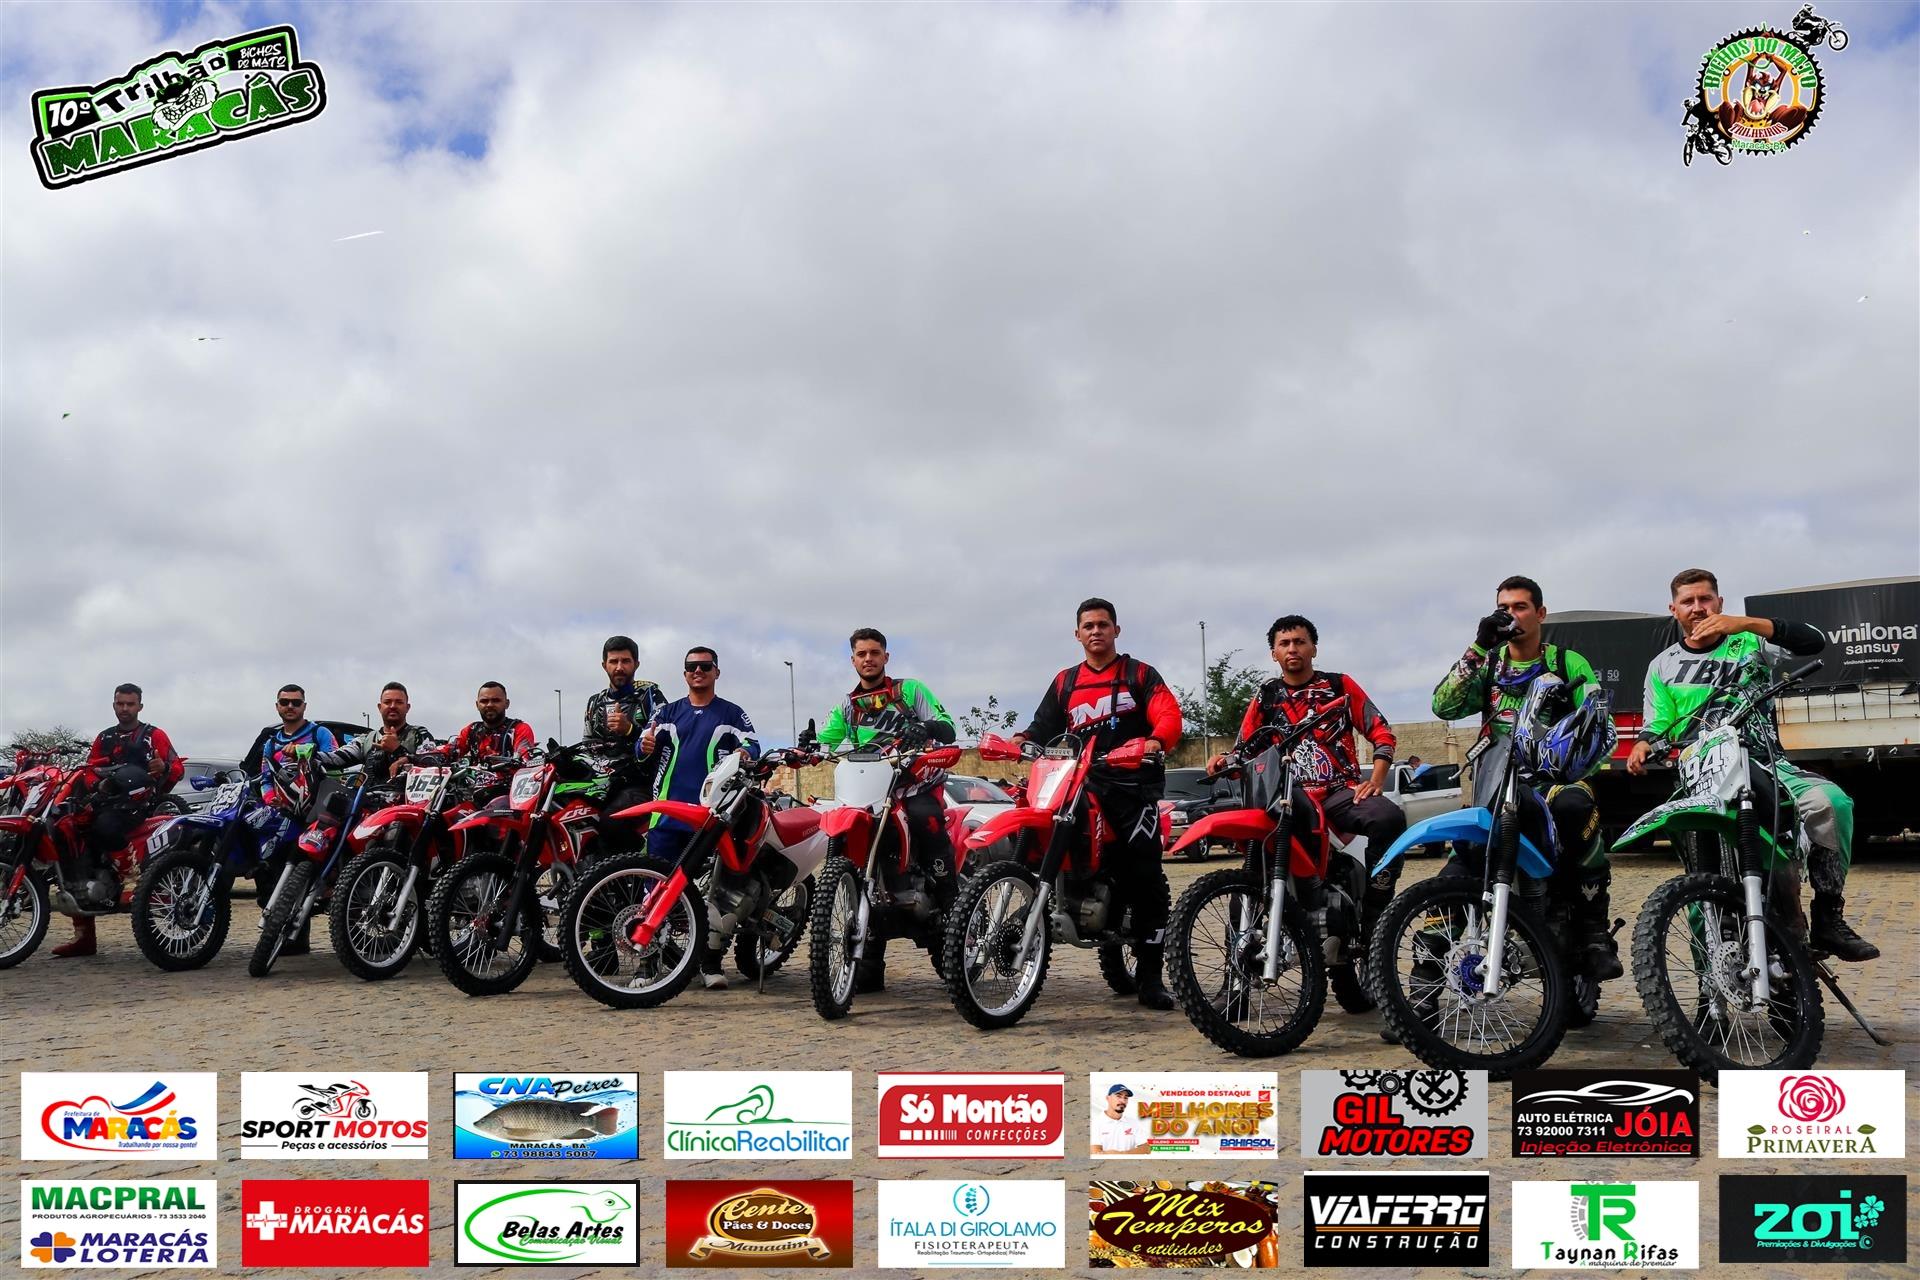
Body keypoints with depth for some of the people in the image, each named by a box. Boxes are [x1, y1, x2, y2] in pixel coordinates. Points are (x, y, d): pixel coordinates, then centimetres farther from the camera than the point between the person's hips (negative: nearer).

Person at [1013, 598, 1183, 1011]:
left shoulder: (1140, 674, 11)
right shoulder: (1065, 682, 22)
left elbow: (1169, 714, -4)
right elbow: (1043, 727, 14)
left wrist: (1156, 741, -26)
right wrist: (1018, 741, -8)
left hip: (1135, 785, -3)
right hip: (1084, 787, 4)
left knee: (1147, 880, -8)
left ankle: (1151, 976, -6)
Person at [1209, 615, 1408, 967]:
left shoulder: (1340, 686, 13)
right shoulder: (1265, 698, 17)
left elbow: (1382, 733, 11)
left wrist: (1375, 780, -4)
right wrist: (1225, 760, -10)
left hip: (1342, 791, 0)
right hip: (1291, 793, 0)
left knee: (1389, 817, -33)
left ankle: (1372, 922, -24)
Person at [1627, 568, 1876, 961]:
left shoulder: (1748, 643, 11)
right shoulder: (1663, 666, 17)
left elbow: (1814, 641, -5)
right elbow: (1657, 725, 15)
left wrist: (1744, 623, -18)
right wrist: (1643, 746, -11)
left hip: (1765, 763, -1)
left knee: (1830, 800, -30)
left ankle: (1828, 917, -20)